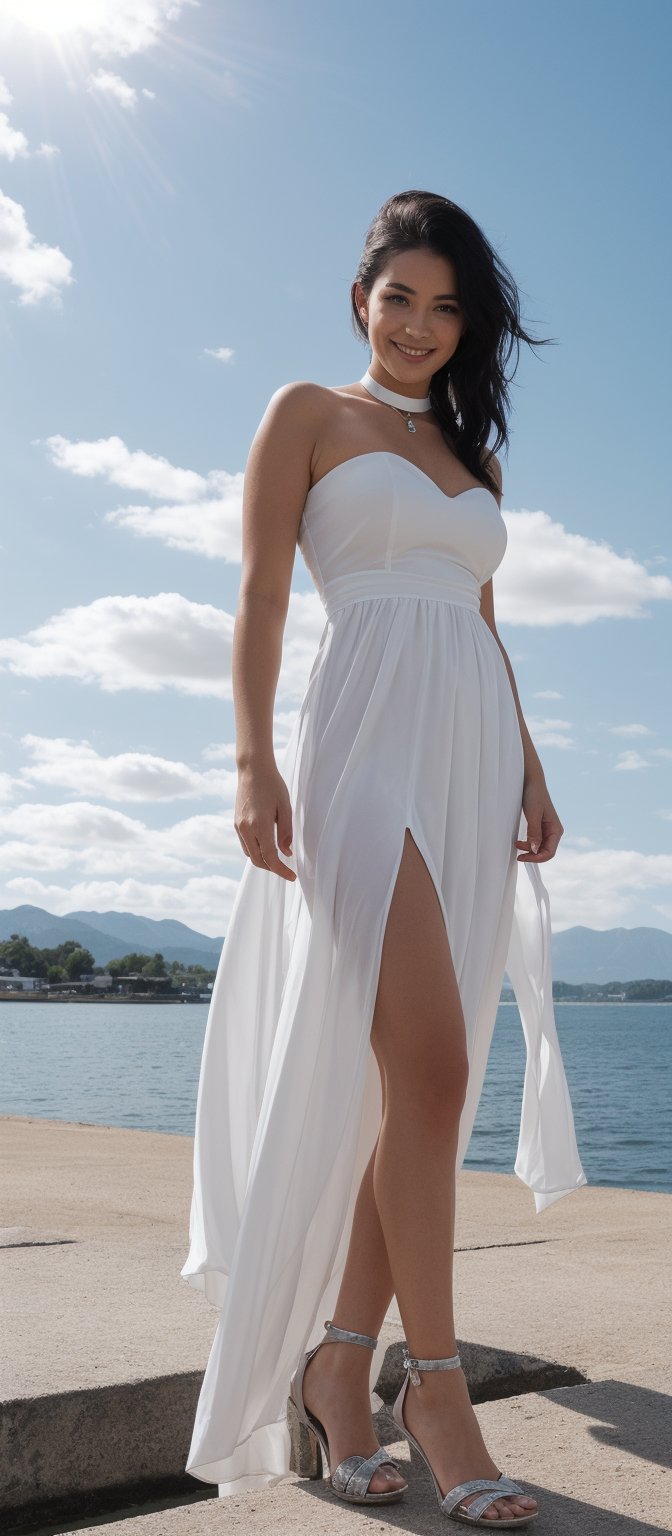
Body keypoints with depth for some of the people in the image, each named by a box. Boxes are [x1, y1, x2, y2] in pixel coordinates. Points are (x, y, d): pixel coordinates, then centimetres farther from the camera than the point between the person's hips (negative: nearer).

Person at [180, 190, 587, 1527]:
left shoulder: (473, 454, 25)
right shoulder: (308, 413, 9)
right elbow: (260, 593, -1)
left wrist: (530, 769, 12)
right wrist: (253, 756, -14)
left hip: (475, 756, 6)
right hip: (366, 738, -6)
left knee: (425, 1078, 2)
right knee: (428, 1060, -17)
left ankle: (340, 1366, 11)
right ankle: (436, 1380, -6)